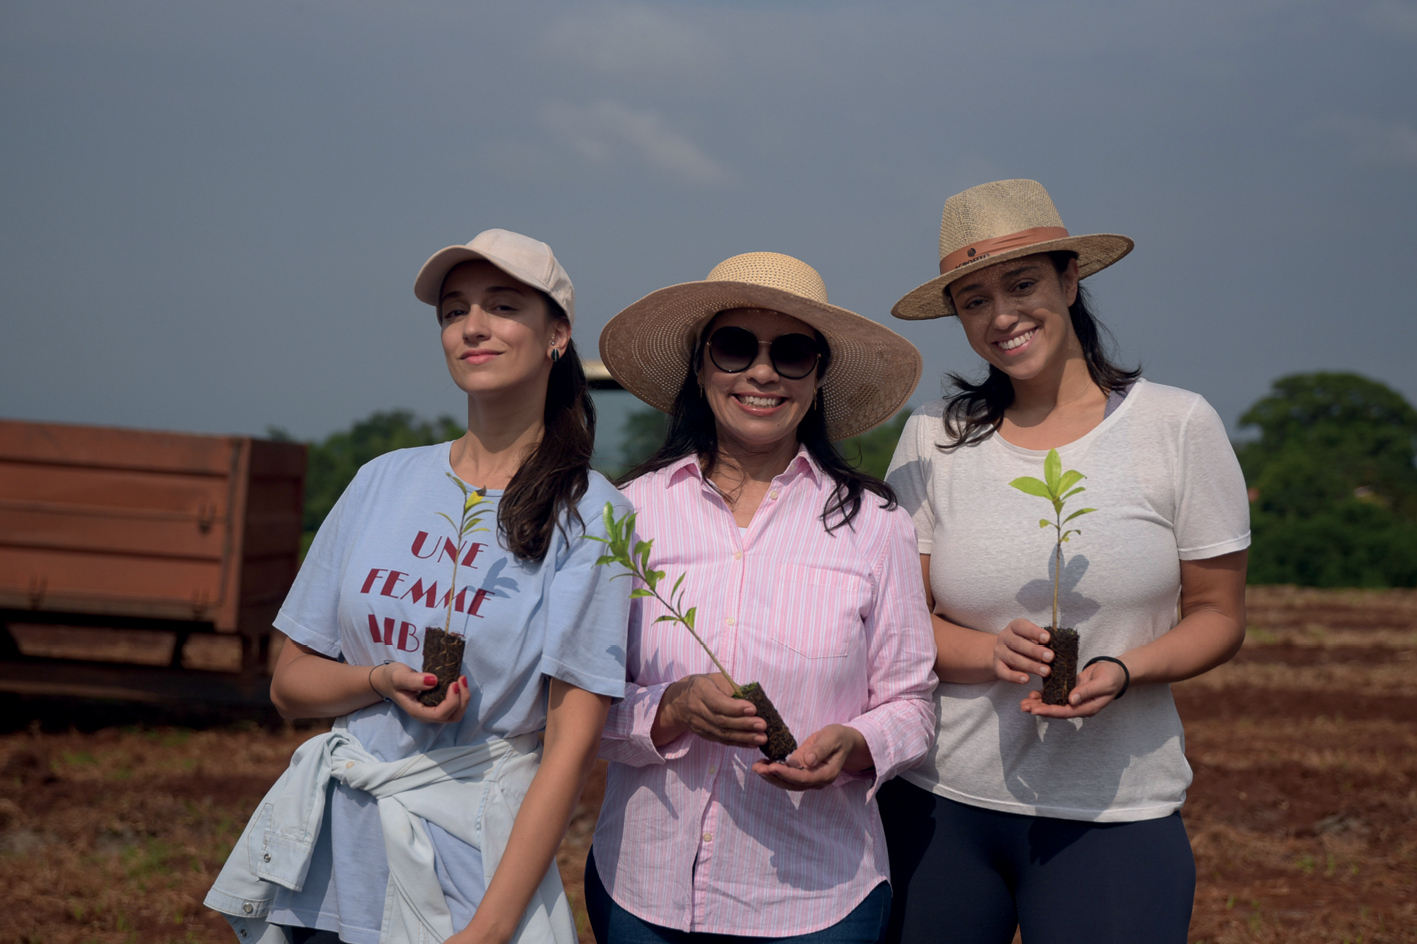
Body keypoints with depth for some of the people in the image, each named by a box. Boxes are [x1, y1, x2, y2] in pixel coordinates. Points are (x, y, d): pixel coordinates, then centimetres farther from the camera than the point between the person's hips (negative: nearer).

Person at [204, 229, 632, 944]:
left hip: (474, 858, -4)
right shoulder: (386, 481, 5)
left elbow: (573, 740, -12)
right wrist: (384, 681, -12)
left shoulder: (587, 514, -7)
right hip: (333, 844, 4)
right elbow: (291, 684, 9)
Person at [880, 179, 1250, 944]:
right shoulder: (933, 439, 2)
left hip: (1112, 813, -1)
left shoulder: (1178, 427, -2)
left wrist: (1122, 670, -17)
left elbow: (1218, 613, 2)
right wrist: (991, 652, -17)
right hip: (939, 799, 2)